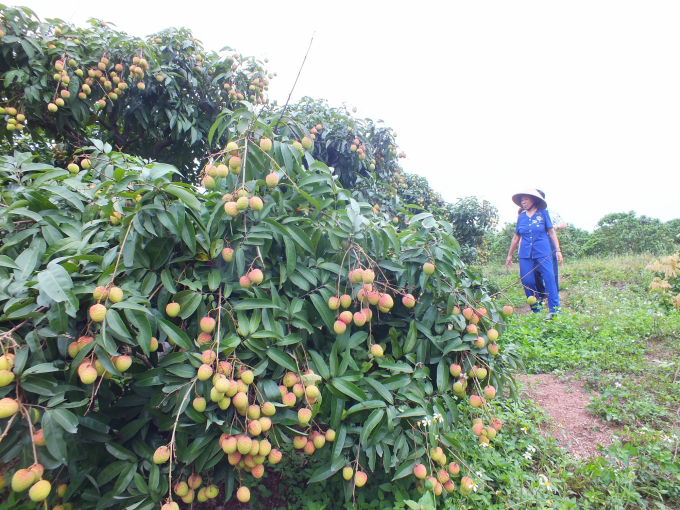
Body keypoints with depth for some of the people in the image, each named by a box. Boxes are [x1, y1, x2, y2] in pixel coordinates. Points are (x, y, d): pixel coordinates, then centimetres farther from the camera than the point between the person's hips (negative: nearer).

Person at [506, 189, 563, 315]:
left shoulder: (543, 213, 3)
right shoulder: (521, 217, 10)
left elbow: (551, 232, 3)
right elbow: (516, 237, 16)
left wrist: (558, 250, -5)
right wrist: (510, 255, 19)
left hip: (543, 252, -2)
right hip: (525, 254, 3)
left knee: (549, 278, -10)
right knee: (527, 281, -2)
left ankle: (554, 310, -4)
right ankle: (536, 309, 14)